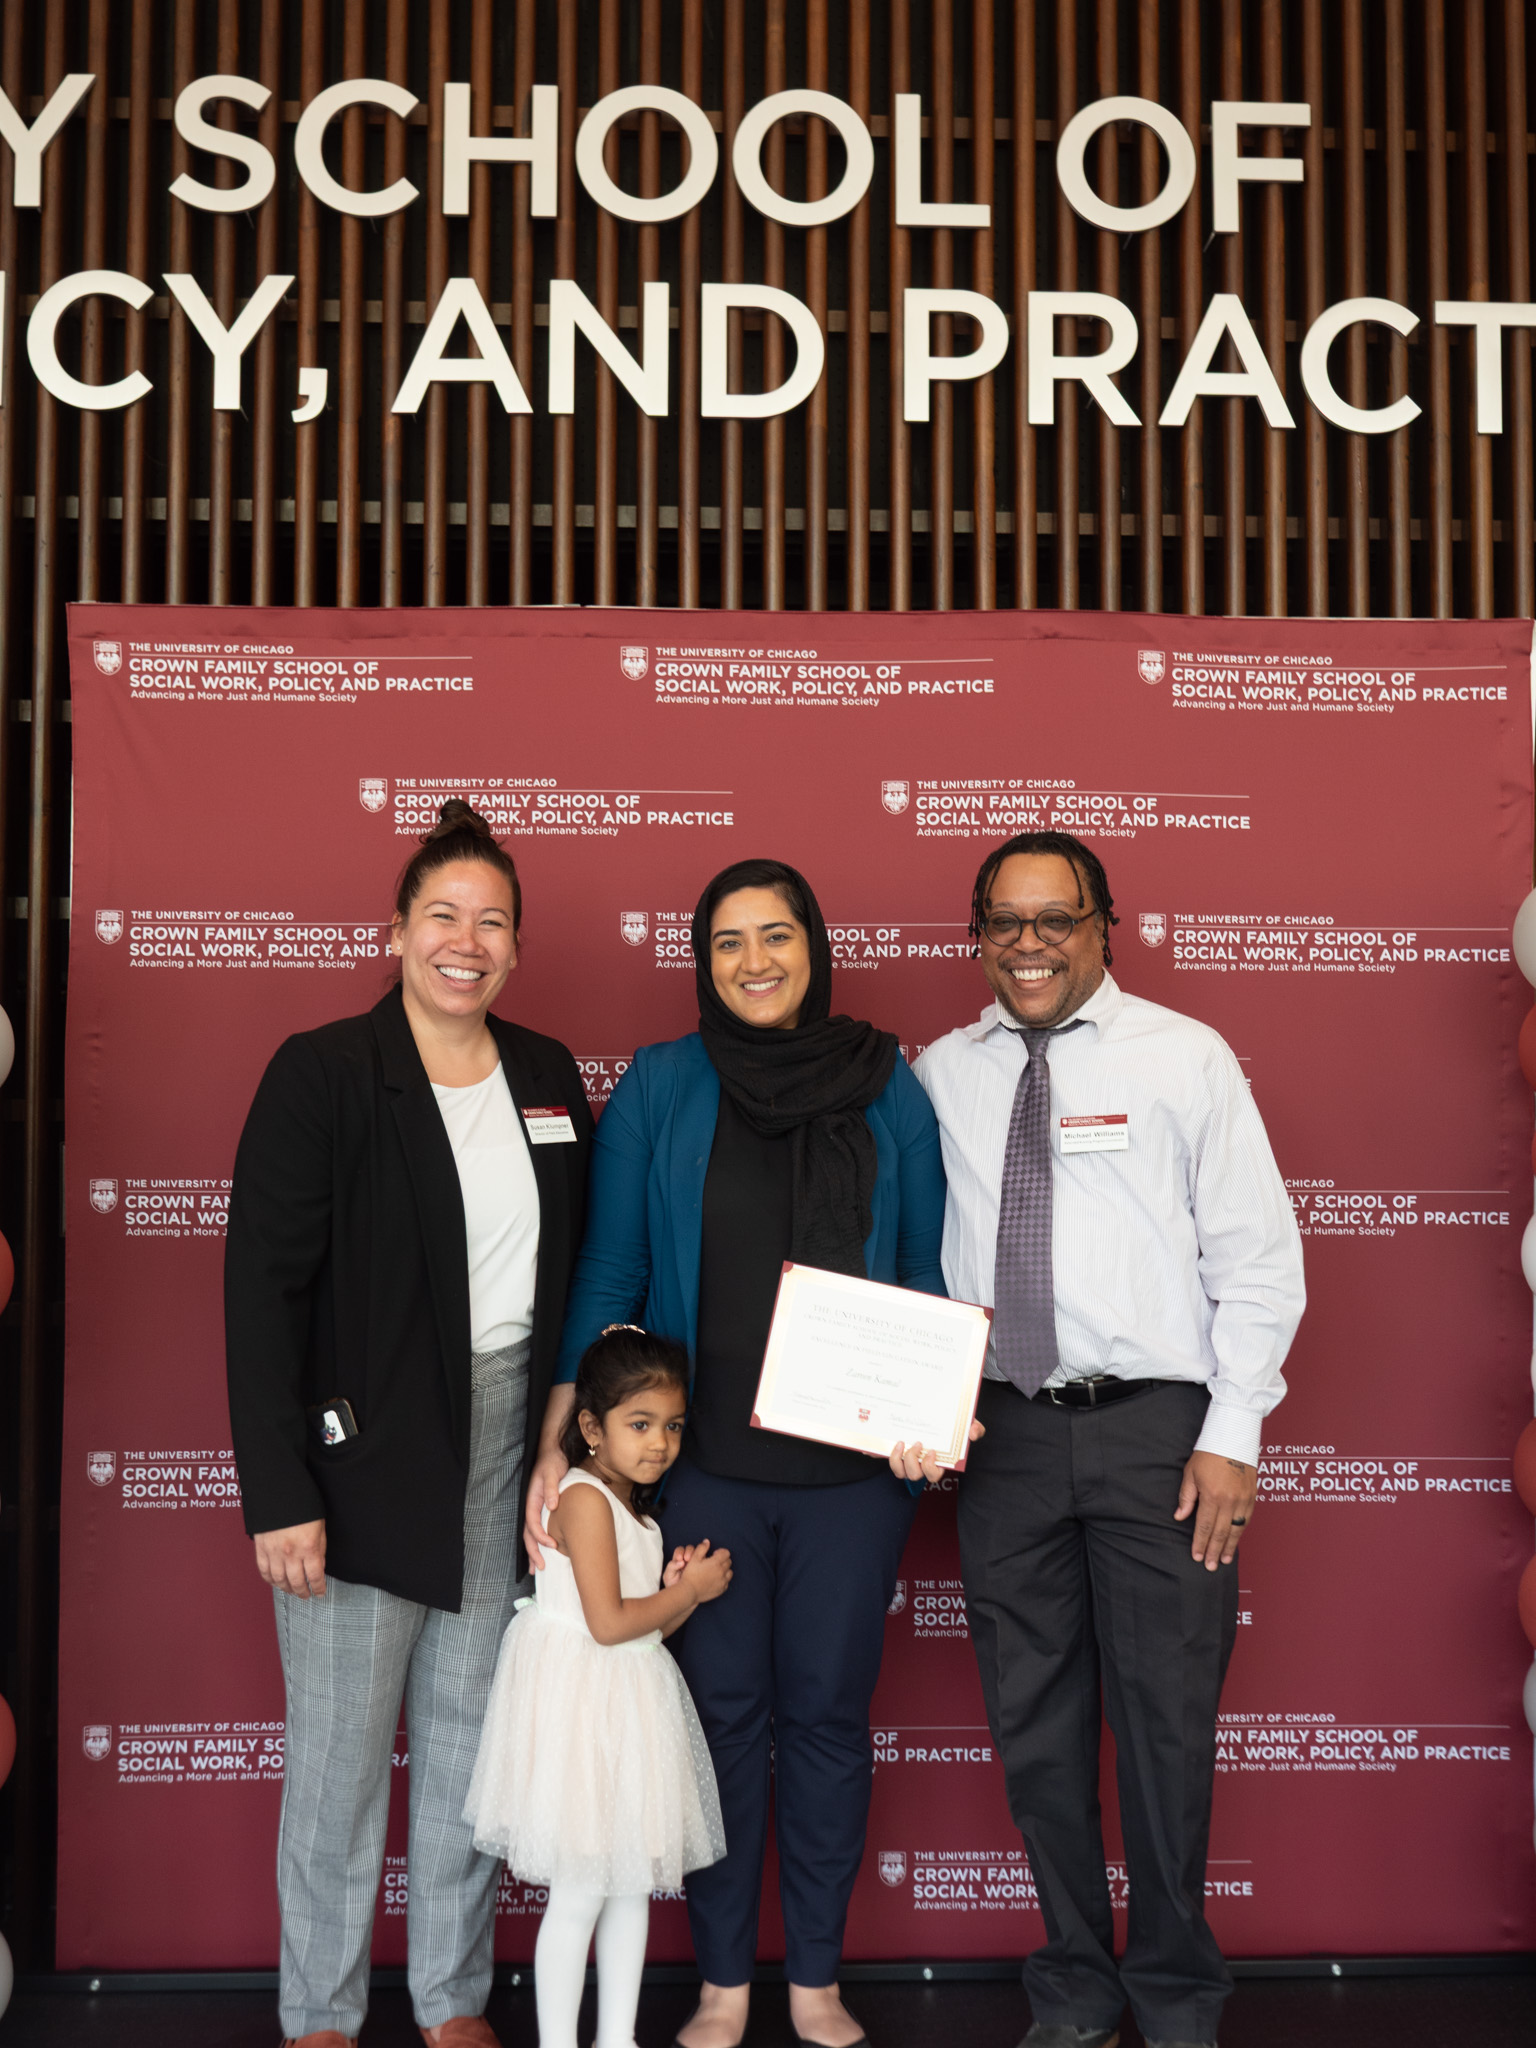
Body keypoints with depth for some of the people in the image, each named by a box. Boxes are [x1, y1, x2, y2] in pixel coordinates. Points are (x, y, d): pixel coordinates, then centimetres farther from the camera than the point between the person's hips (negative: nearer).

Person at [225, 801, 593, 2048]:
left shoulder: (549, 1079, 7)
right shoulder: (322, 1076, -8)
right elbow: (262, 1290, -12)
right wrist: (279, 1494, -16)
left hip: (505, 1450, 5)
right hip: (365, 1459, -4)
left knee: (470, 1738, 13)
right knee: (340, 1748, 4)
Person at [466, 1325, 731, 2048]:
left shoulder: (633, 1509, 14)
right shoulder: (585, 1498, -16)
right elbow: (608, 1622, -21)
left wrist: (680, 1591, -4)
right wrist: (688, 1591, -10)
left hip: (627, 1707, 10)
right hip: (580, 1707, -9)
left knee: (633, 1882, 15)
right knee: (580, 1892, -3)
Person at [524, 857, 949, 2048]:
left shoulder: (888, 1090, 4)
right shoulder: (658, 1089, 1)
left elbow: (925, 1273, 9)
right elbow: (606, 1274, 2)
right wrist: (558, 1441, -4)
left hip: (852, 1463, 1)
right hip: (703, 1460, -1)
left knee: (828, 1712, 9)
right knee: (721, 1712, 8)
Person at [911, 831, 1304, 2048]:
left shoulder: (1183, 1058, -1)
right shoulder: (941, 1075, 7)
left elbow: (1259, 1257, -1)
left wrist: (1232, 1436, -7)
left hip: (1158, 1427, -2)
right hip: (1002, 1432, 3)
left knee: (1167, 1722, 4)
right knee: (1034, 1724, 12)